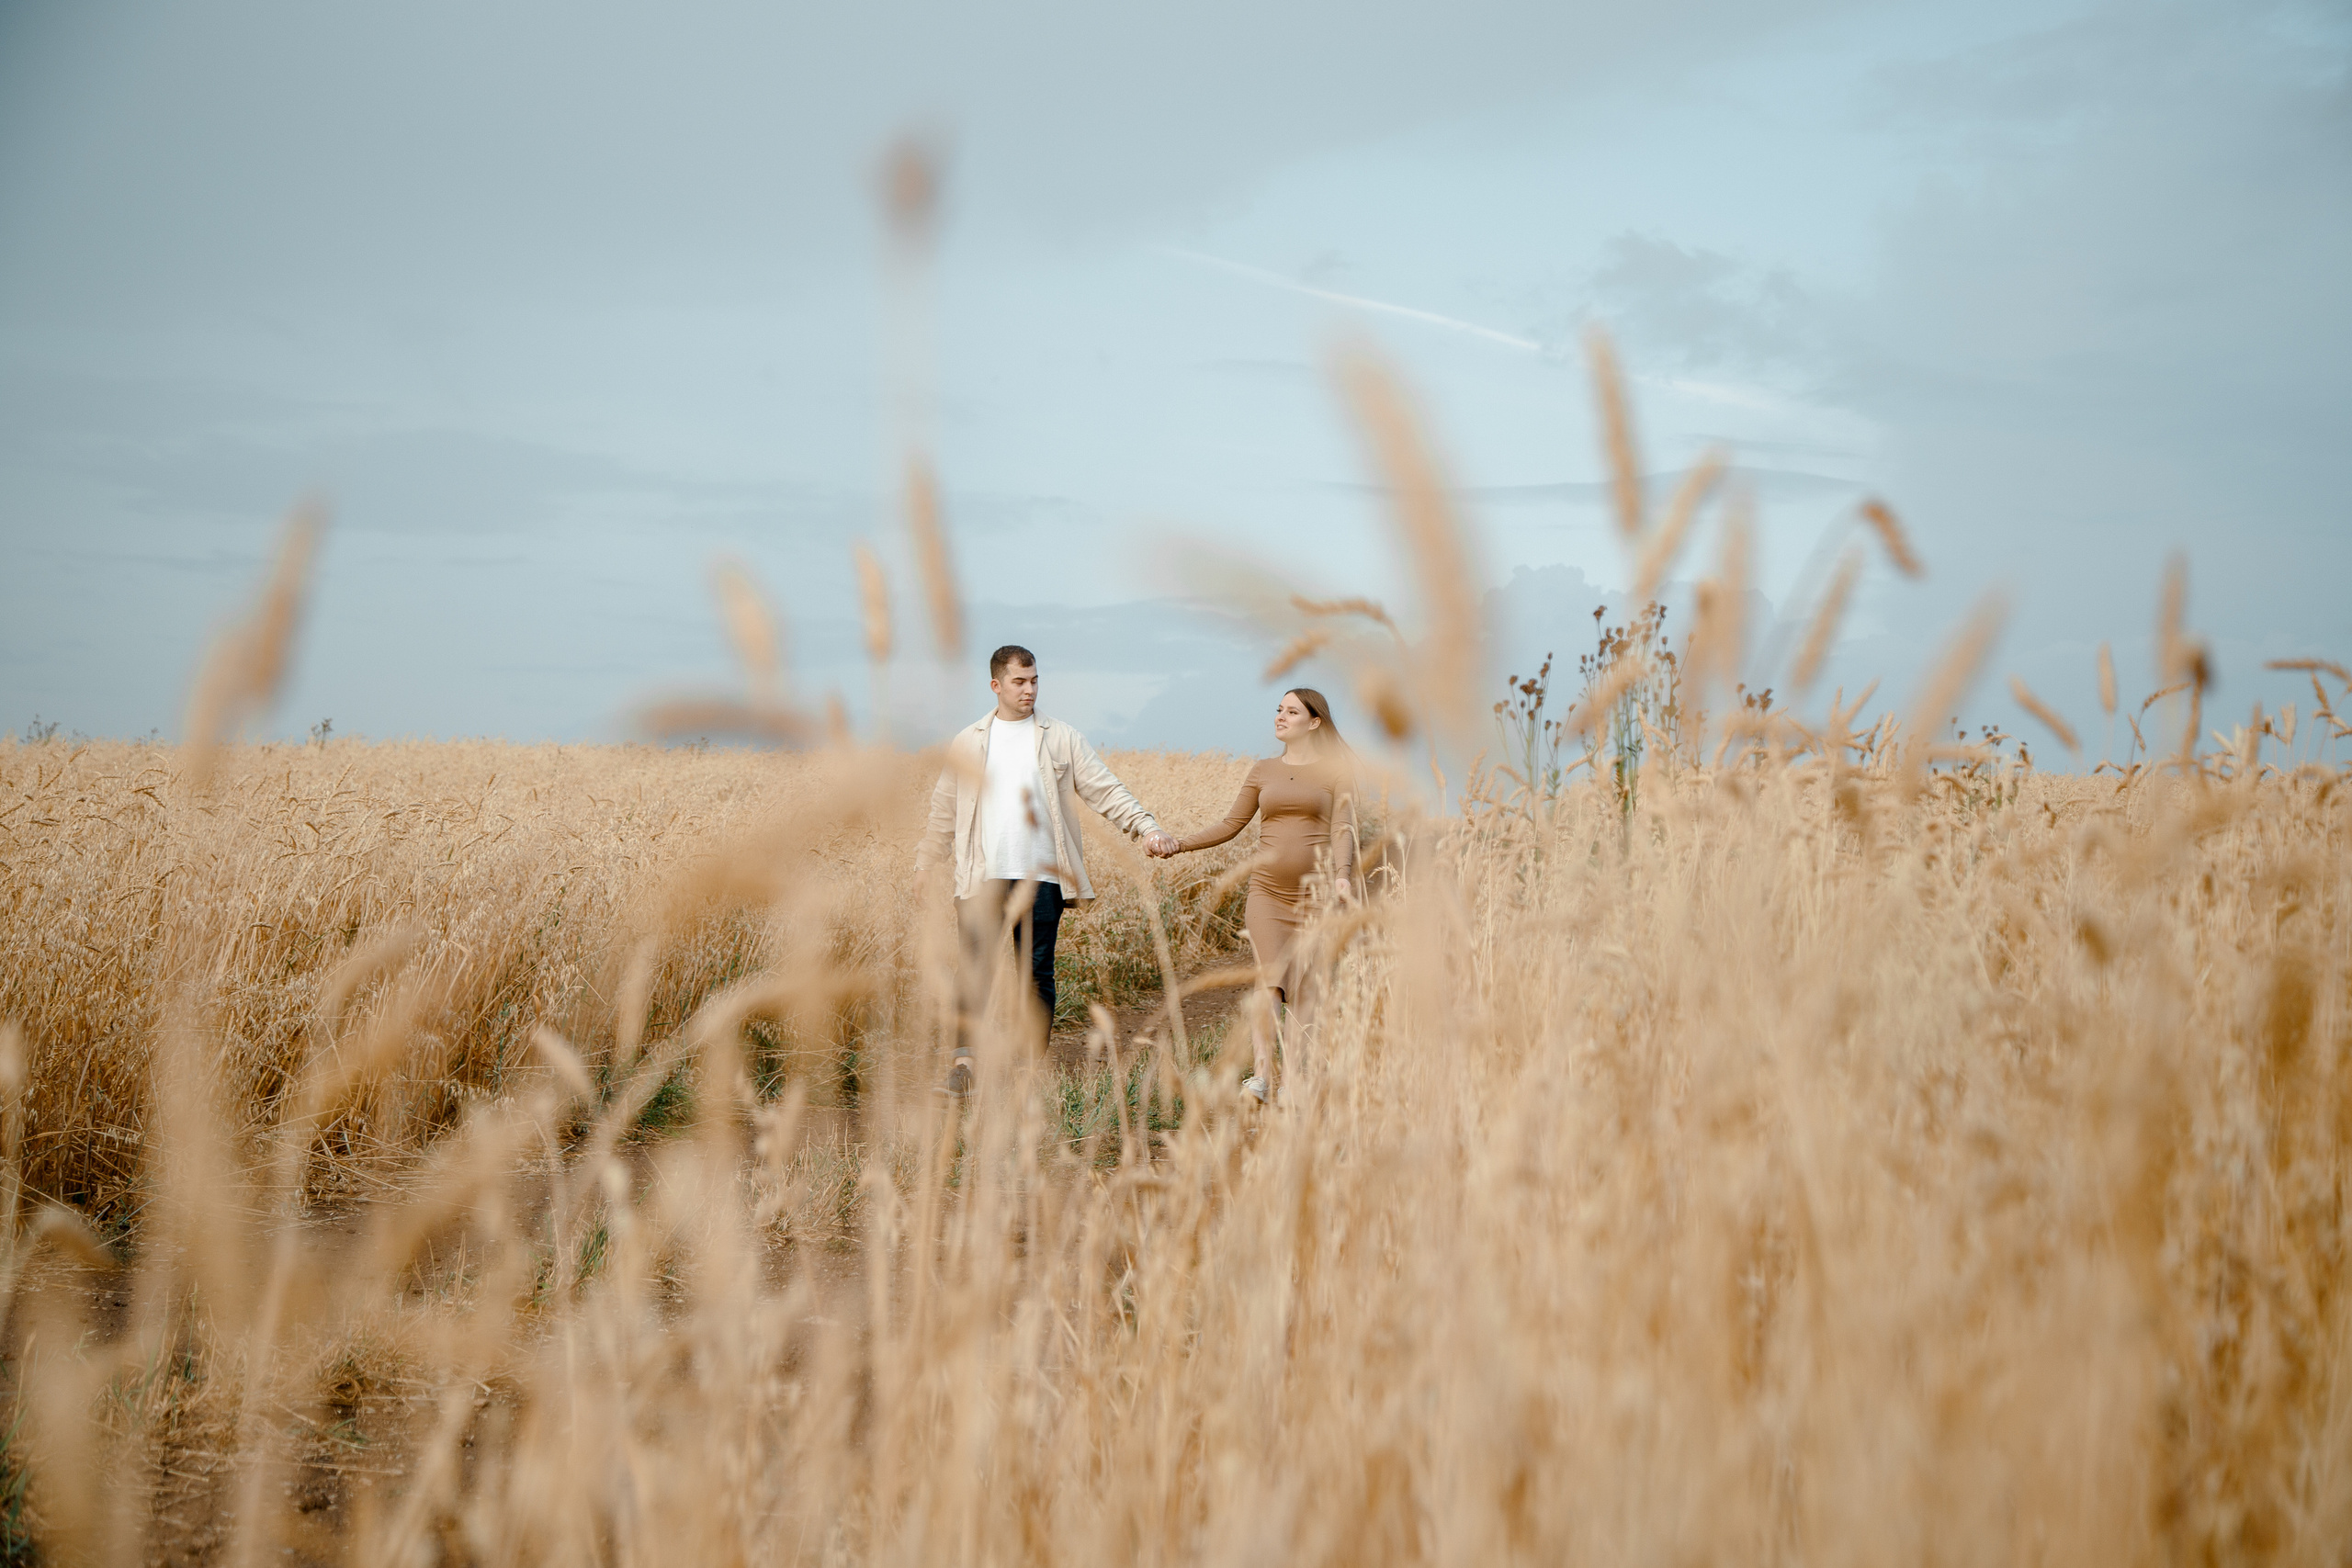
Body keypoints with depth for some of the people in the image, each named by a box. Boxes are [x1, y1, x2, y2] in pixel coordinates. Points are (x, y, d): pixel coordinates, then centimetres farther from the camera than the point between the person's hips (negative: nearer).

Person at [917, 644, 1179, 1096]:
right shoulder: (968, 743, 11)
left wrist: (1146, 826, -8)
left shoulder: (1062, 739, 7)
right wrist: (925, 862, 18)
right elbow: (944, 809, 18)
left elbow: (1106, 791, 4)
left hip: (1042, 876, 0)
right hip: (983, 876, 0)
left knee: (1038, 973, 3)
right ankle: (964, 1064, -11)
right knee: (974, 967, -10)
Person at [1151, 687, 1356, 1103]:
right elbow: (1231, 824, 14)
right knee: (1269, 979, -13)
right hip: (1268, 892, 2)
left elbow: (1343, 828, -8)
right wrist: (1179, 845, 4)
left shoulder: (1337, 769, 3)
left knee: (1307, 987, -2)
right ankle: (1261, 1079, -22)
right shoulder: (1264, 770, 14)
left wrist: (1342, 875, -25)